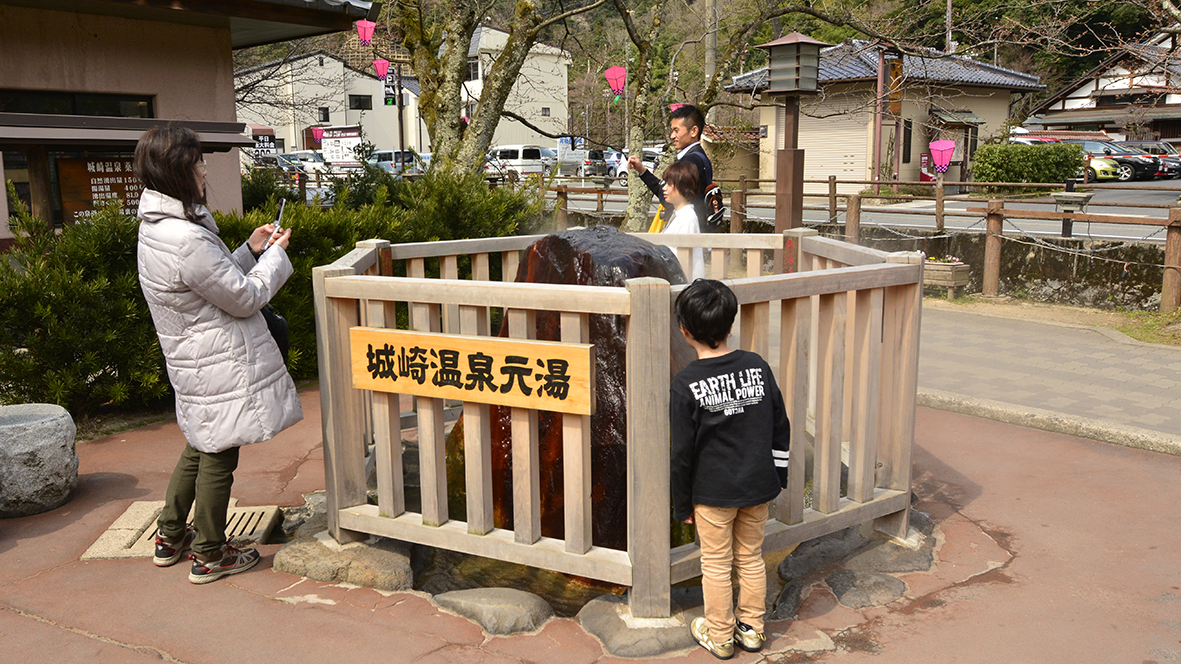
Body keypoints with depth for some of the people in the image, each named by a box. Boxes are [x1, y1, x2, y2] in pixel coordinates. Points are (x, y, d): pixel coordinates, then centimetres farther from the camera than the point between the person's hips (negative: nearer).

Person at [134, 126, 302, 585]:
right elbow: (246, 297, -18)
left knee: (200, 446, 24)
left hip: (193, 360, 10)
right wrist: (275, 254, -4)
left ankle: (169, 538, 37)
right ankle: (209, 555, 21)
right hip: (221, 367, -10)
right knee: (219, 456, 5)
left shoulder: (155, 227, 6)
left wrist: (251, 250, 9)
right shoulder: (187, 240, -27)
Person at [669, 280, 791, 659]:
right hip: (759, 486, 4)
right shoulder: (758, 367, -5)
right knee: (751, 558, 19)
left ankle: (719, 635, 26)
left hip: (712, 492, -4)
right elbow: (781, 428, 3)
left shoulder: (686, 385, -17)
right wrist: (778, 476, 16)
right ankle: (752, 628, 33)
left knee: (716, 564, 12)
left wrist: (681, 504, 0)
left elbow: (682, 452, -12)